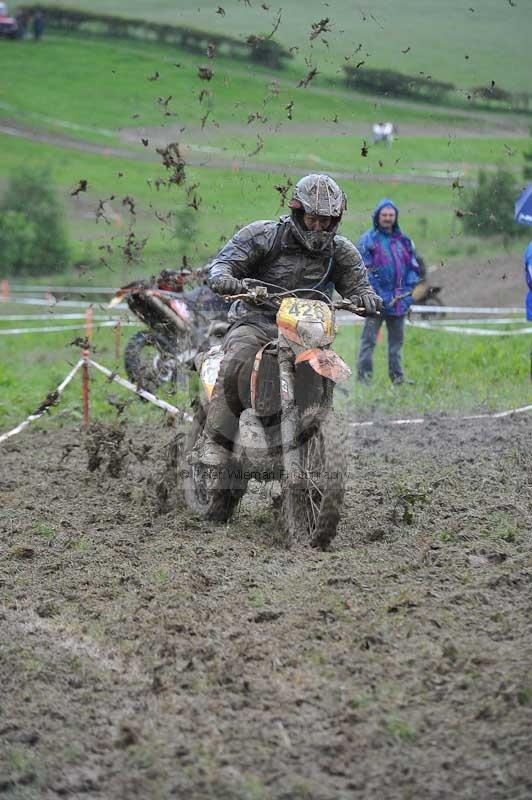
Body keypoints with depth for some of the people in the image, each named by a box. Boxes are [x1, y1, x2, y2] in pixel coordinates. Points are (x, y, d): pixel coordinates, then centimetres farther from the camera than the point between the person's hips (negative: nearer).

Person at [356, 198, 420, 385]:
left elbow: (414, 268, 15)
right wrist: (379, 296, -15)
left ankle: (398, 378, 18)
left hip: (399, 300, 5)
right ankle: (364, 377, -5)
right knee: (369, 340, -5)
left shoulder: (404, 241, 13)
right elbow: (364, 271, -7)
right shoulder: (368, 240, -1)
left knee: (397, 340, 11)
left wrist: (407, 290, -1)